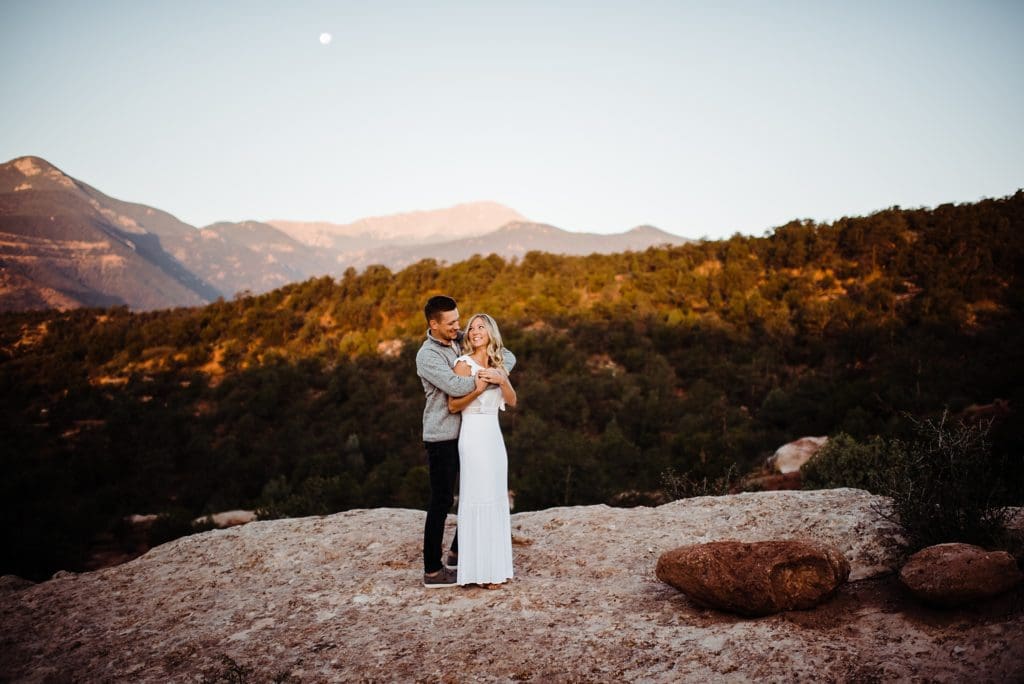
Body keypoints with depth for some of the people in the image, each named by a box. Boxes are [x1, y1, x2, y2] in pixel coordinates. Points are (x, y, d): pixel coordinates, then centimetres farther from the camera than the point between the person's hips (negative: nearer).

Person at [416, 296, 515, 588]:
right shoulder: (427, 356, -15)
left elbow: (507, 356, 6)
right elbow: (456, 386, -30)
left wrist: (497, 372, -17)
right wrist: (490, 378, -17)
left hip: (467, 433, 8)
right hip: (442, 438, -8)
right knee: (442, 501, -2)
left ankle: (458, 553, 32)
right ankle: (432, 570, 9)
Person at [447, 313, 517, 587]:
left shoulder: (497, 365, 13)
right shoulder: (465, 364, -7)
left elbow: (512, 401, 6)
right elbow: (453, 406, -10)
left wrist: (502, 380, -10)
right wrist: (477, 390, -23)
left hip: (494, 435, 7)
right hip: (474, 434, -7)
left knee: (496, 498, 10)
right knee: (477, 499, -4)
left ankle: (494, 565, 19)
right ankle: (479, 569, 3)